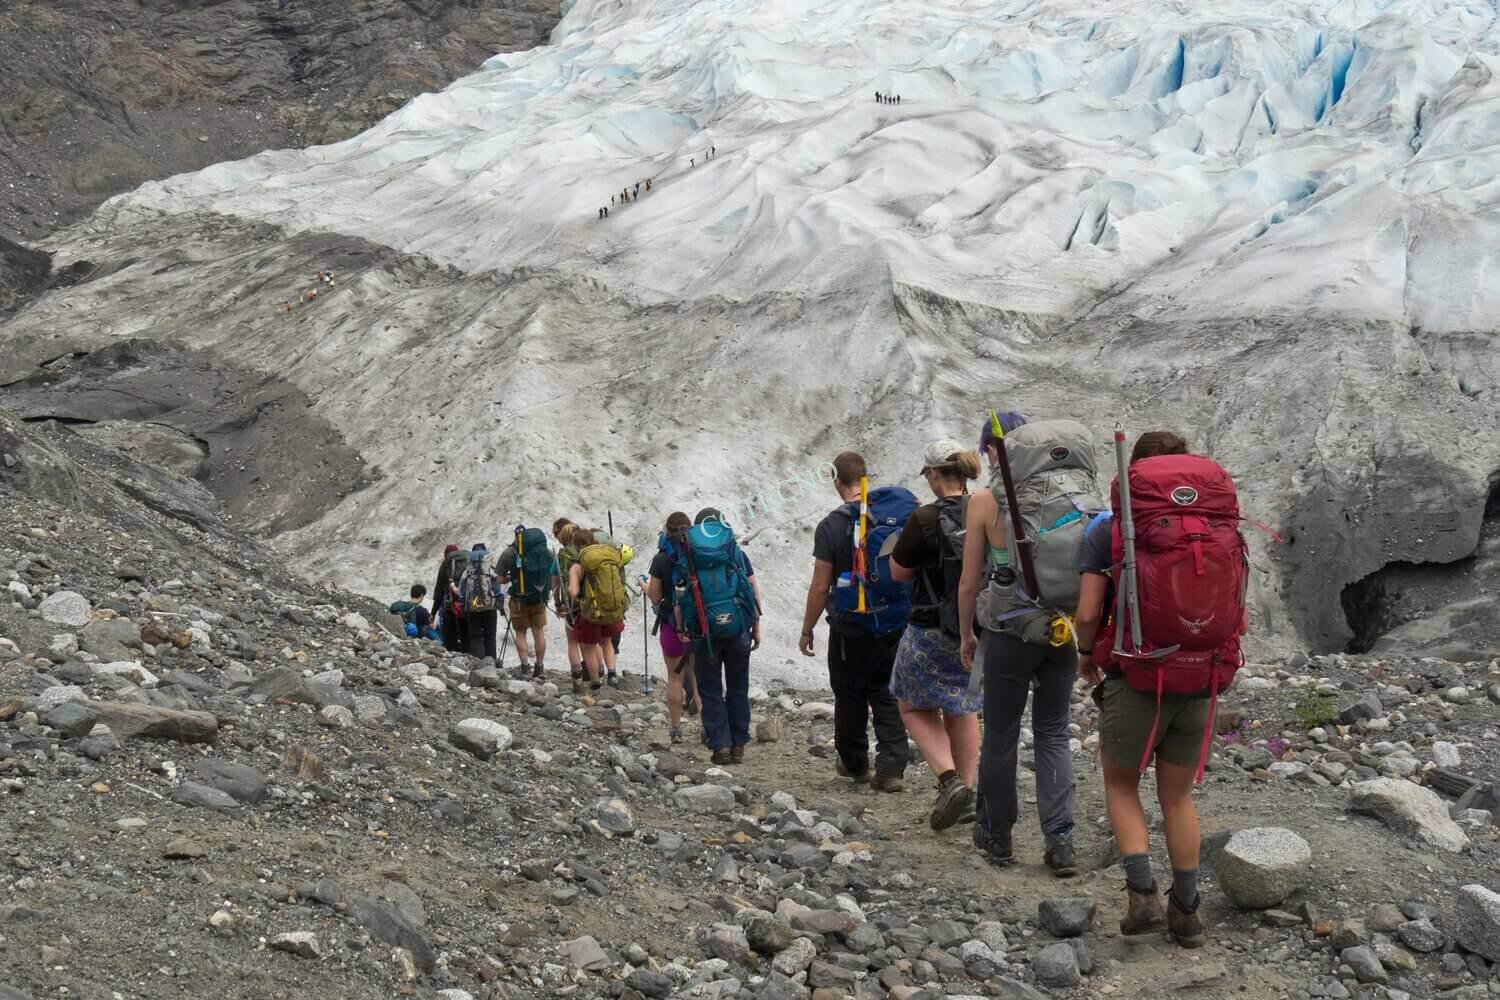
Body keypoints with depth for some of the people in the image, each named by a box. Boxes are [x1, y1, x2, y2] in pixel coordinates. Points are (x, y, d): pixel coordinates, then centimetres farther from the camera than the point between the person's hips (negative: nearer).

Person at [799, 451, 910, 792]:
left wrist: (806, 630, 1)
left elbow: (820, 587, -10)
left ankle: (854, 763, 26)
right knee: (887, 697, 7)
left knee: (850, 698, 12)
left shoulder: (830, 527, -12)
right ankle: (890, 768, -3)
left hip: (849, 629, -3)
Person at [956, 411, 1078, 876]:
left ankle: (997, 837, 23)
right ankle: (1060, 842, 2)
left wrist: (966, 634, 10)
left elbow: (971, 581, -4)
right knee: (1054, 735, 11)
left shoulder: (984, 501, -8)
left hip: (1009, 634, -3)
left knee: (1000, 737, 12)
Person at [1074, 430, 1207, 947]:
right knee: (1177, 797, 18)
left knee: (1121, 787, 19)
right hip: (1195, 685, 3)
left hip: (1133, 682, -3)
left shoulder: (1108, 530, -7)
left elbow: (1088, 614, -12)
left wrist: (1086, 655, 9)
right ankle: (1186, 910, 21)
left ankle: (1143, 892, 4)